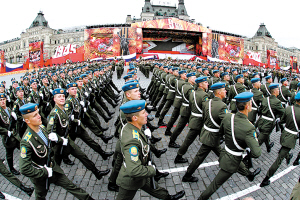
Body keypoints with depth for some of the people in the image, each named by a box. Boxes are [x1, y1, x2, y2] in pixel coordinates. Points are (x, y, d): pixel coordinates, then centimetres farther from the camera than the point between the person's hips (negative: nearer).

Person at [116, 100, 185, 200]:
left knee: (153, 187, 30)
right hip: (131, 181, -8)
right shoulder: (132, 140, -40)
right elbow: (134, 171, -42)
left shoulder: (128, 127, -10)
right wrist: (151, 170, -24)